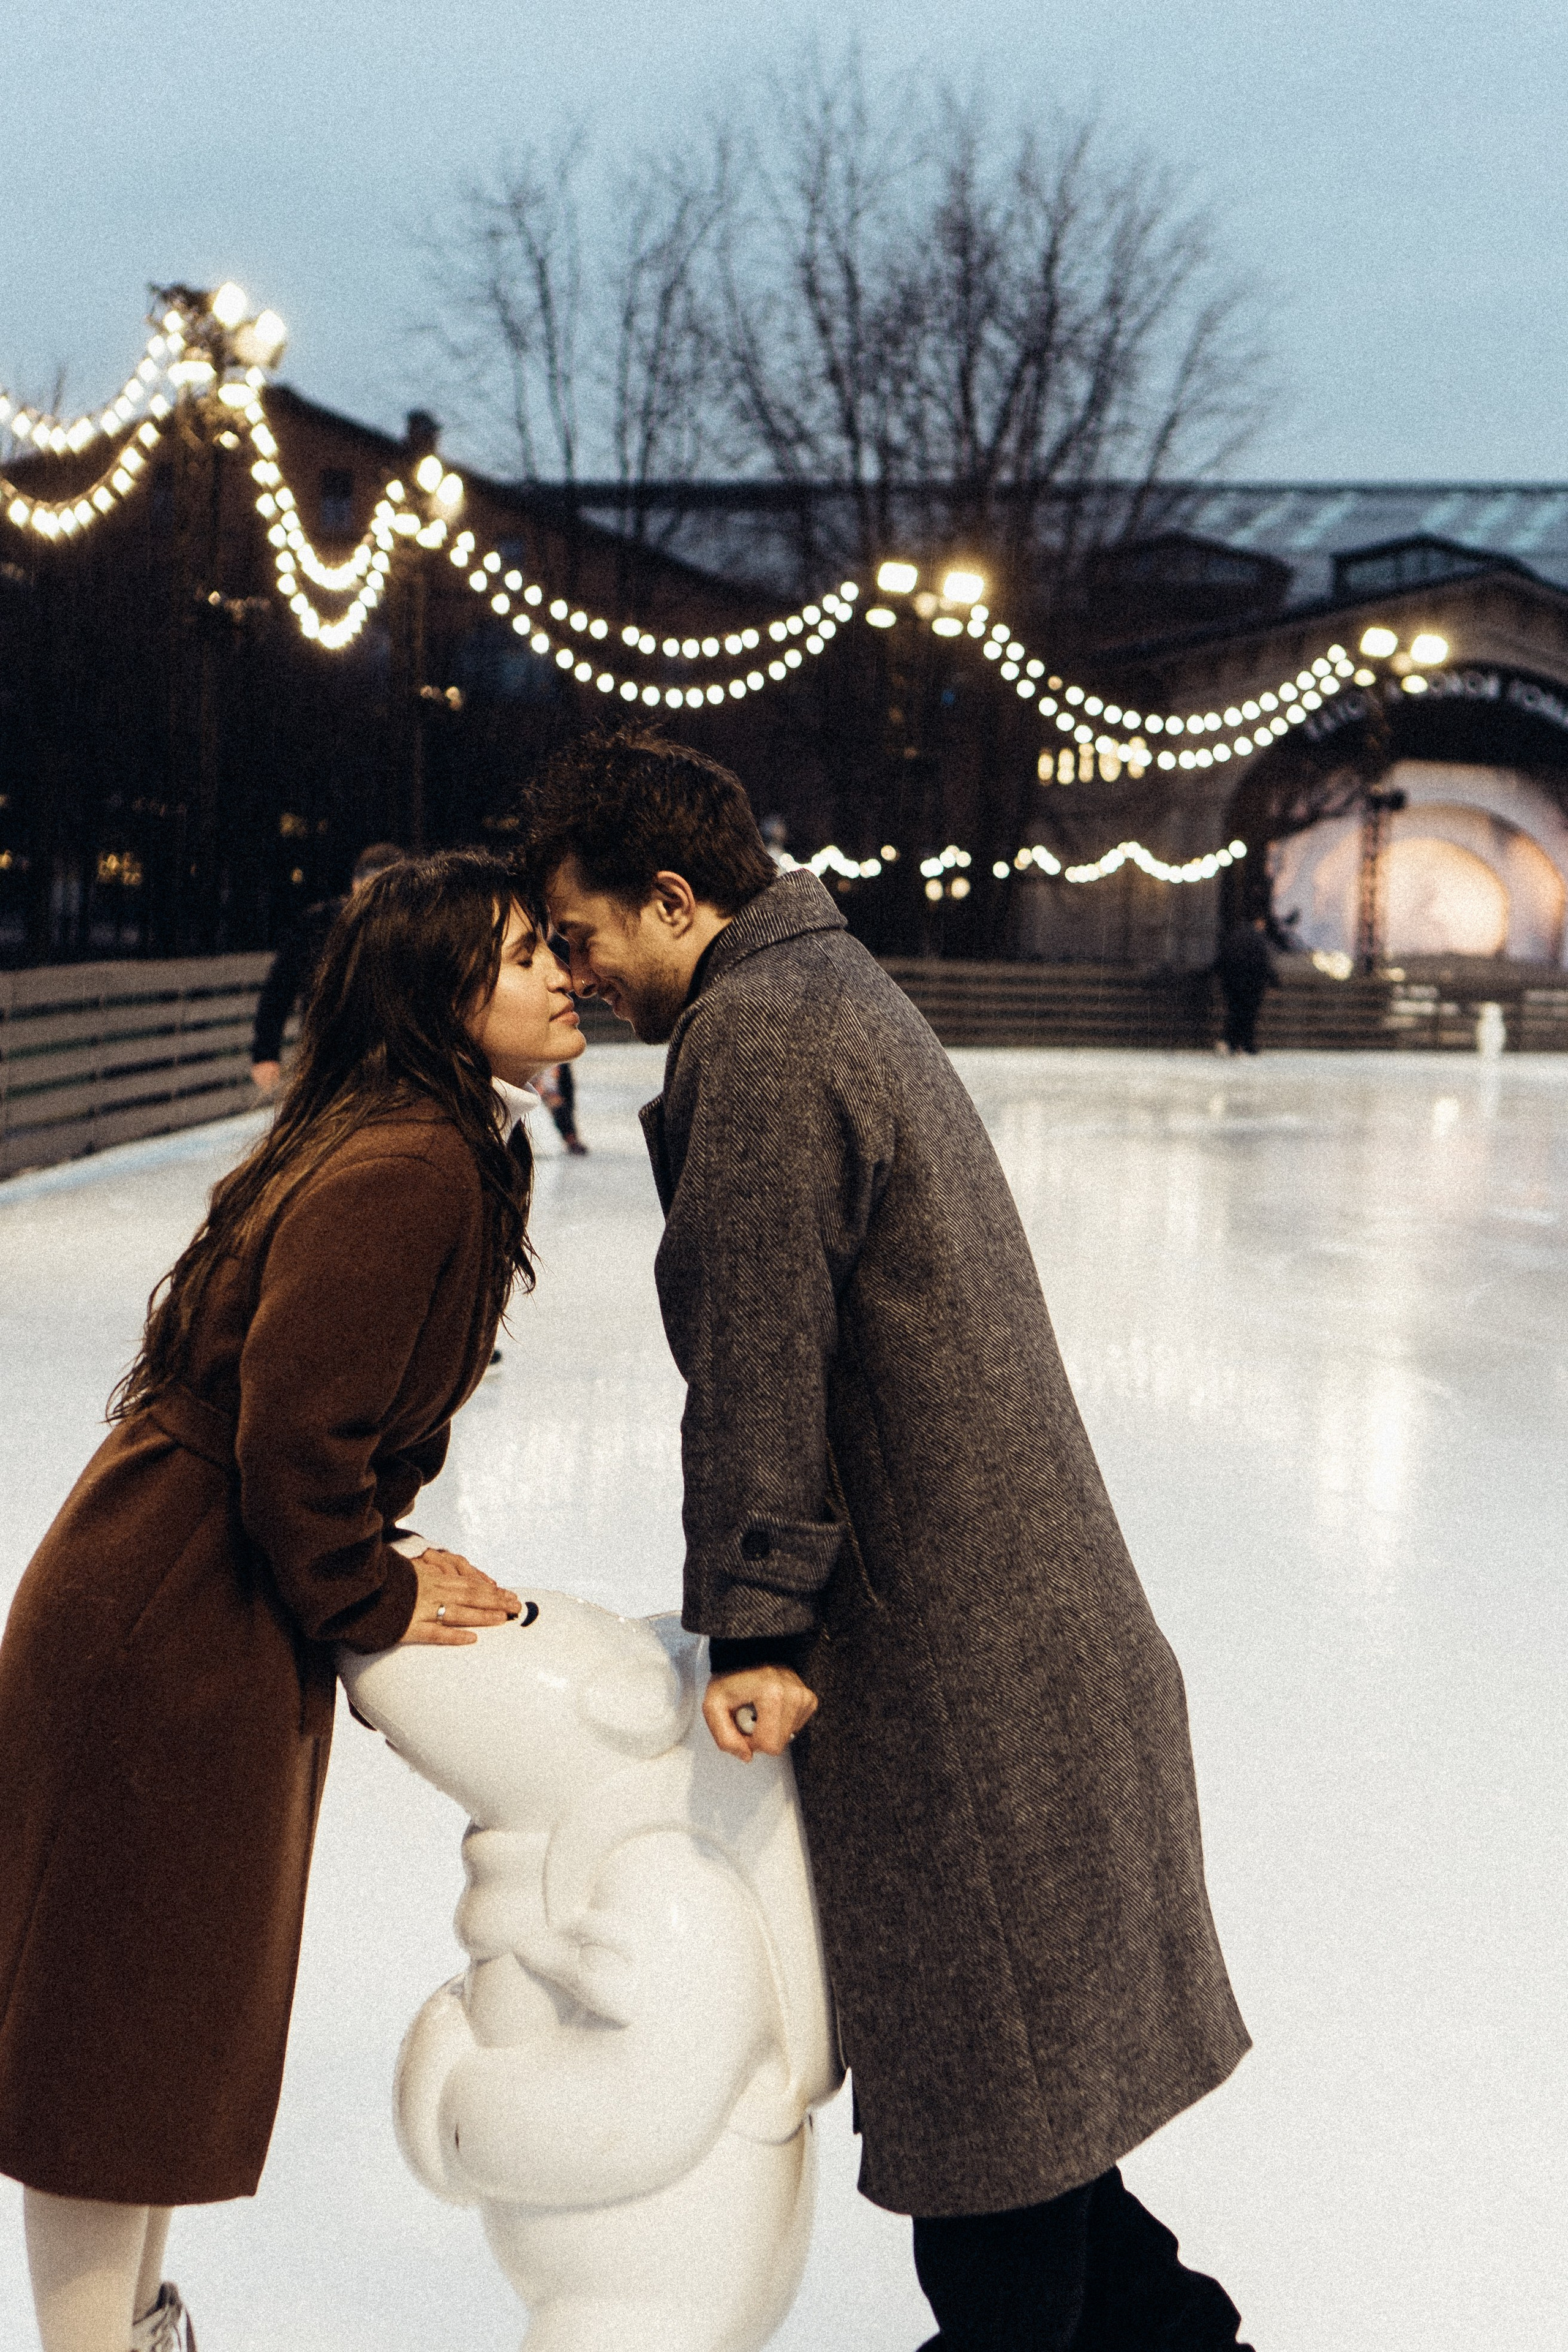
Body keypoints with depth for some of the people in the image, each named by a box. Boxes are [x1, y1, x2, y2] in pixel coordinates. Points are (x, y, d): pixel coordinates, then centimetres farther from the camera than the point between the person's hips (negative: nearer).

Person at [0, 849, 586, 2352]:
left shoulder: (415, 1149, 10)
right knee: (127, 2014, 4)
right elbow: (294, 1427, -26)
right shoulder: (411, 1173, -23)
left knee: (182, 2001, 22)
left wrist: (380, 1565, 9)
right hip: (174, 1630, -10)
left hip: (214, 1611, 10)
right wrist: (369, 1599, -13)